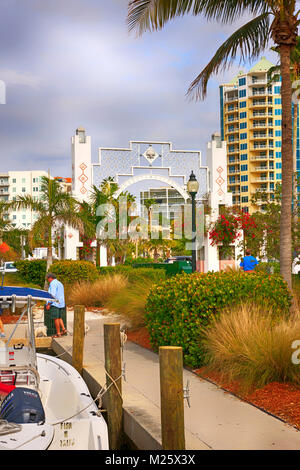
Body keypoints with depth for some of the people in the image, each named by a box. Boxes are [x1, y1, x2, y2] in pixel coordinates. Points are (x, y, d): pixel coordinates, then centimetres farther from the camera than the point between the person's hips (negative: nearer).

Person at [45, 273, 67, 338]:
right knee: (59, 318, 16)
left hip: (55, 303, -9)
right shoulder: (60, 283, 20)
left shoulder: (53, 283, -9)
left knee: (56, 318, -5)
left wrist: (48, 304, -17)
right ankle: (64, 330, 6)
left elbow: (53, 294, -18)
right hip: (61, 304, 9)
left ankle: (58, 333, -3)